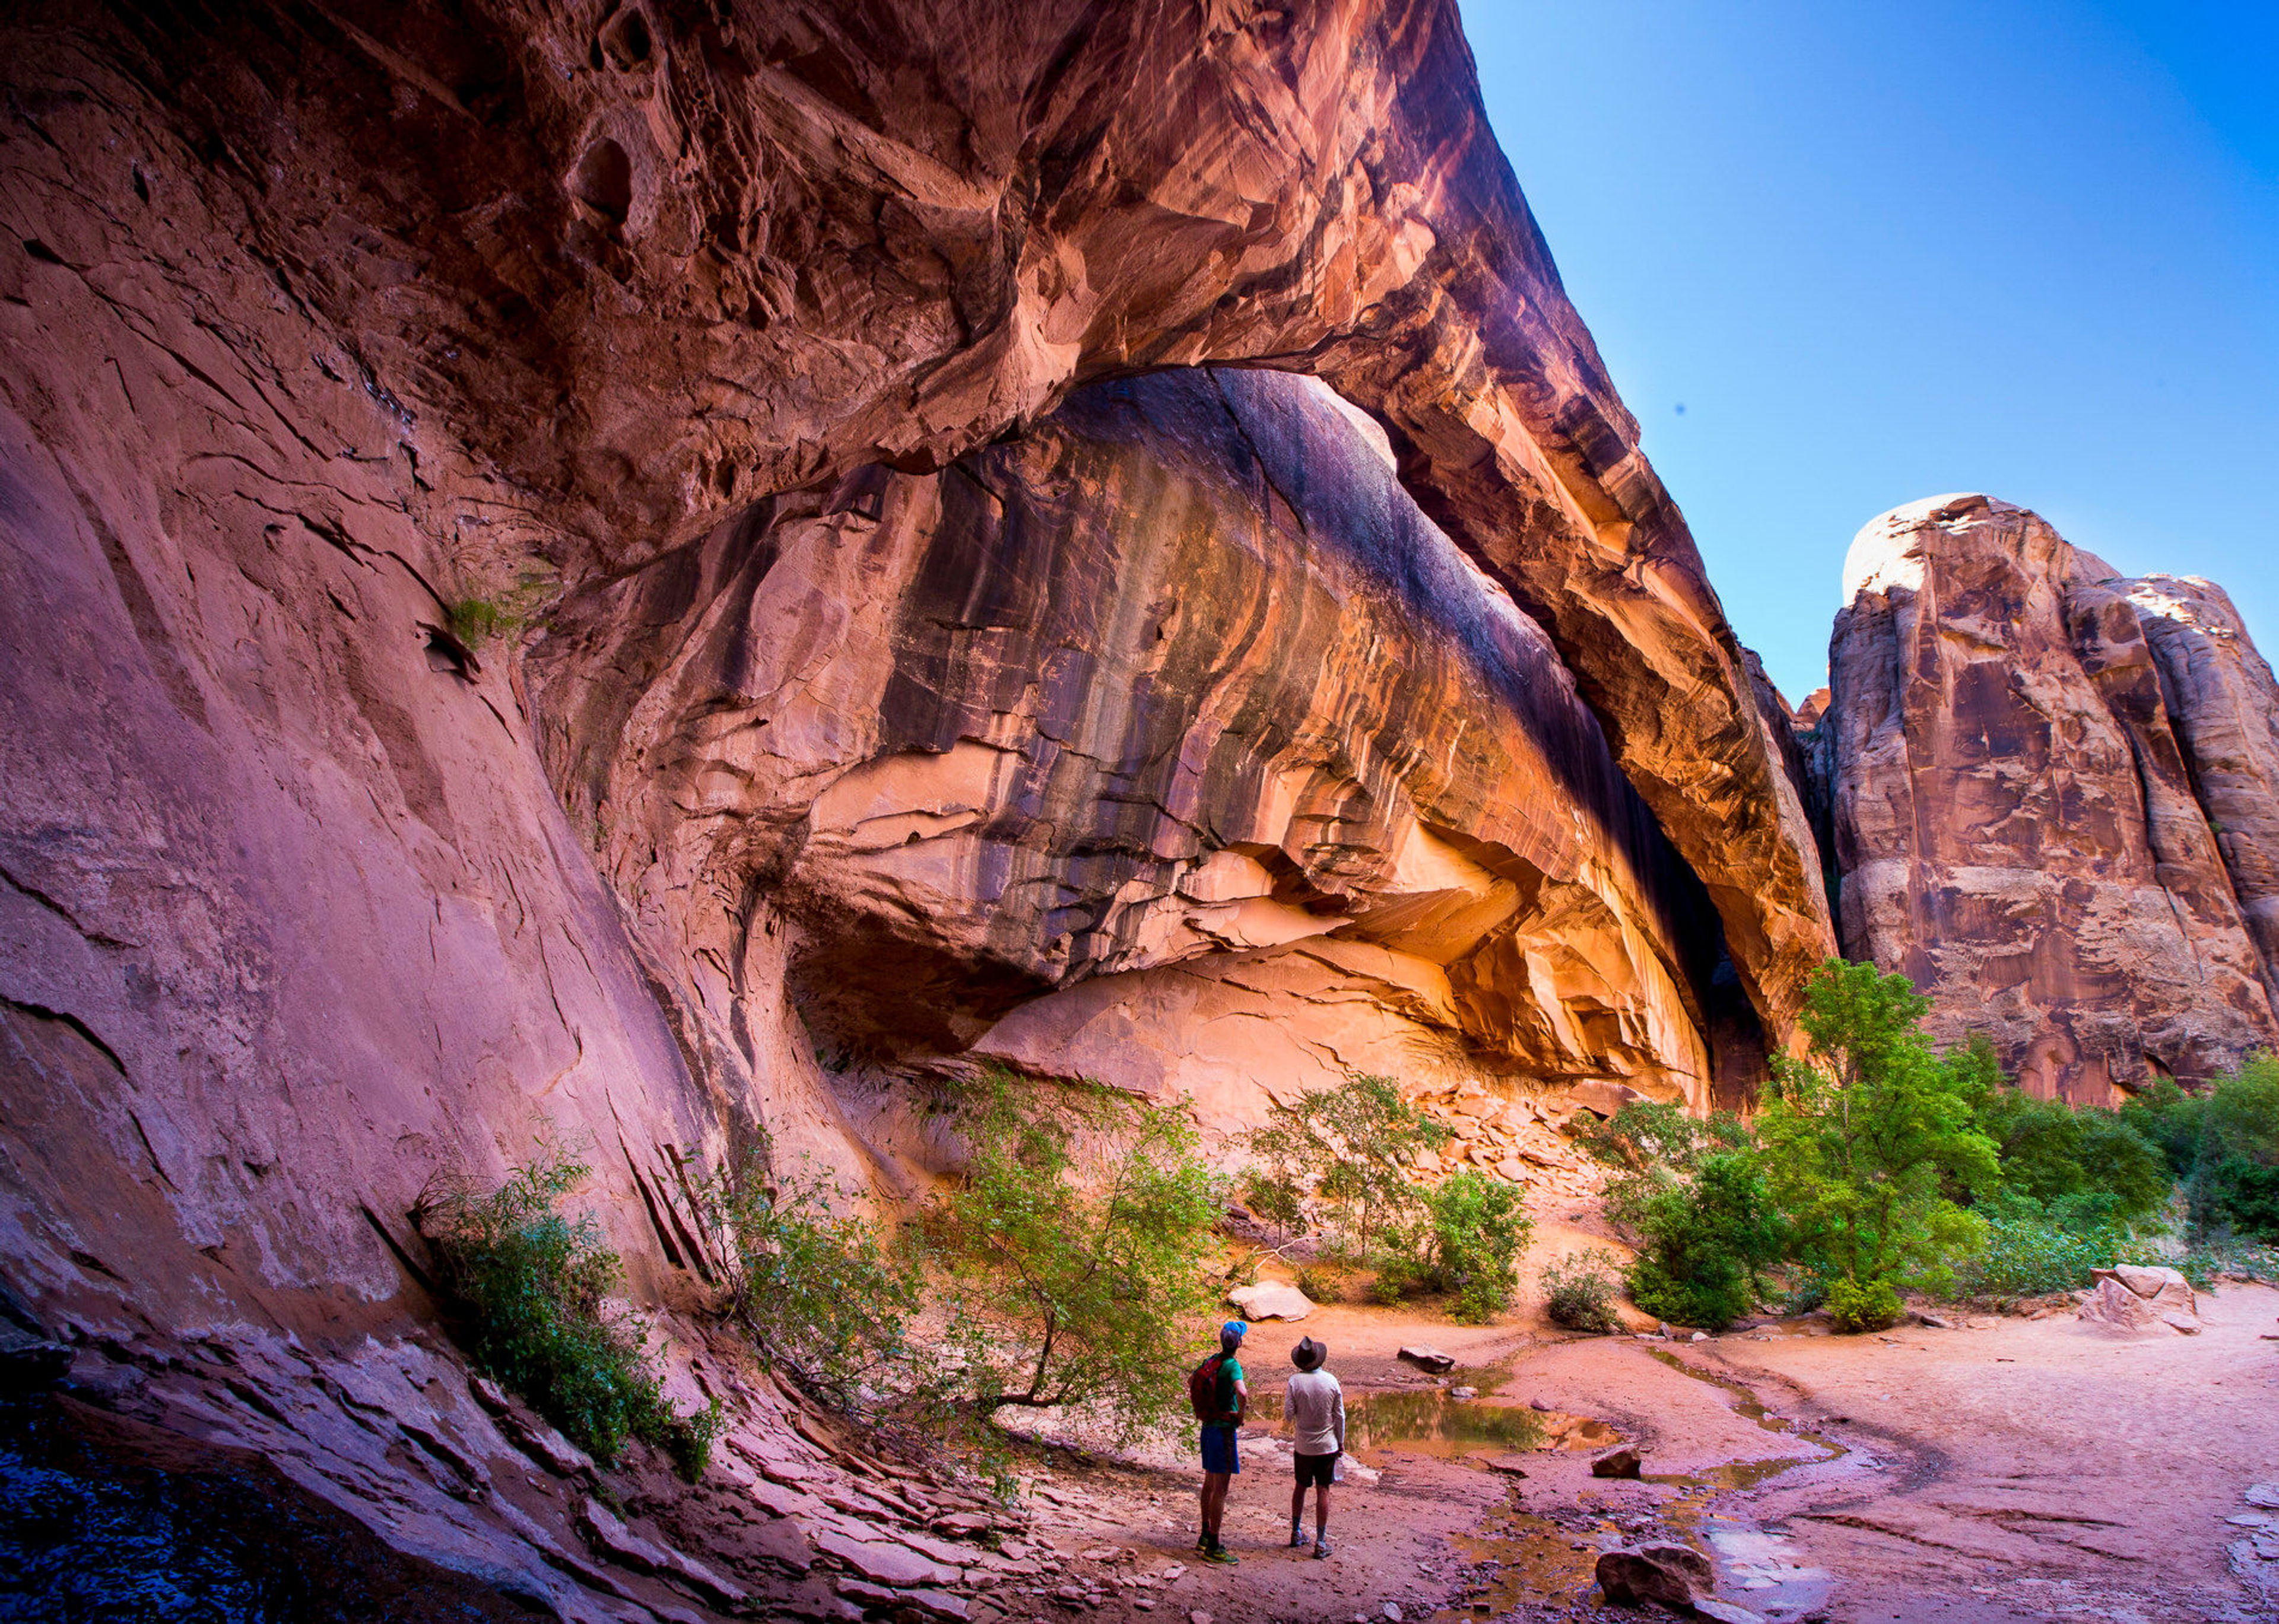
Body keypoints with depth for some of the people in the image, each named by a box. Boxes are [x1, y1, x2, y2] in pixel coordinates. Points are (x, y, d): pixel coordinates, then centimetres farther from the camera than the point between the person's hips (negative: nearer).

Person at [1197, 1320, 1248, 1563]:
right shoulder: (1232, 1365, -18)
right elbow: (1242, 1392, -36)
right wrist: (1240, 1415, -17)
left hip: (1209, 1427, 8)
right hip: (1224, 1430, -8)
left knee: (1210, 1484, 19)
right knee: (1221, 1490, -3)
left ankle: (1206, 1536, 30)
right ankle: (1213, 1547, 0)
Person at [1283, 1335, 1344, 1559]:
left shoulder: (1295, 1381, -11)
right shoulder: (1331, 1381, -7)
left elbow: (1289, 1414, -10)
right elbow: (1340, 1416, -1)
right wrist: (1341, 1442, 10)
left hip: (1304, 1446, 0)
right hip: (1327, 1445, 0)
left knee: (1301, 1487, 17)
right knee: (1323, 1491, 3)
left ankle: (1296, 1533, 27)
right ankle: (1321, 1543, 4)